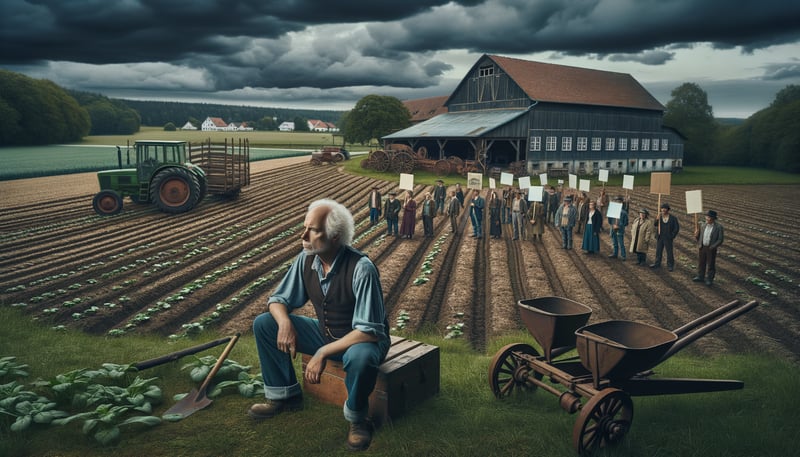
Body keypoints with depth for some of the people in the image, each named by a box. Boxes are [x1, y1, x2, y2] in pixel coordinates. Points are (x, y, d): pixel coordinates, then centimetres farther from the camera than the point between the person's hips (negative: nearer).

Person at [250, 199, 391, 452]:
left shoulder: (361, 268, -30)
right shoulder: (306, 259, -10)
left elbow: (370, 332, -30)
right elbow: (278, 299, 1)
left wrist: (323, 353, -31)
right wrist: (285, 322, -21)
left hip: (359, 340, -6)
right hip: (325, 333, 6)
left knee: (360, 357, -41)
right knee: (264, 323, -4)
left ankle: (357, 418, -9)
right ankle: (284, 395, 11)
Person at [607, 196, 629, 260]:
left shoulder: (624, 212, -10)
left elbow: (626, 223, -7)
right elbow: (610, 219, 7)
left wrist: (619, 226, -14)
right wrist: (613, 225, -8)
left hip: (620, 231, -5)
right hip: (613, 230, 5)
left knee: (621, 244, -3)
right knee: (614, 243, 18)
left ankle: (623, 256, 4)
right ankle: (615, 254, 30)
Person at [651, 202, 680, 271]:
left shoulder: (673, 218, -4)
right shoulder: (659, 217, 5)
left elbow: (677, 228, -1)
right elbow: (654, 226, 1)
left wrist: (672, 236, -7)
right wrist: (657, 220, -16)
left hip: (668, 238, -4)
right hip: (660, 238, 4)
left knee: (669, 252, 3)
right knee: (658, 251, 11)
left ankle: (670, 265, 13)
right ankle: (657, 263, 22)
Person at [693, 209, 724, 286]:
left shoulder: (719, 227, -11)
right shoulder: (703, 225, 3)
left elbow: (720, 239, -11)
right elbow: (699, 236, 11)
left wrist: (712, 247, -19)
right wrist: (696, 235, -12)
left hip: (711, 249, -5)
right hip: (702, 247, 5)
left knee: (711, 264, 7)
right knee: (701, 262, 15)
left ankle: (709, 279, 20)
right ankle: (700, 276, 31)